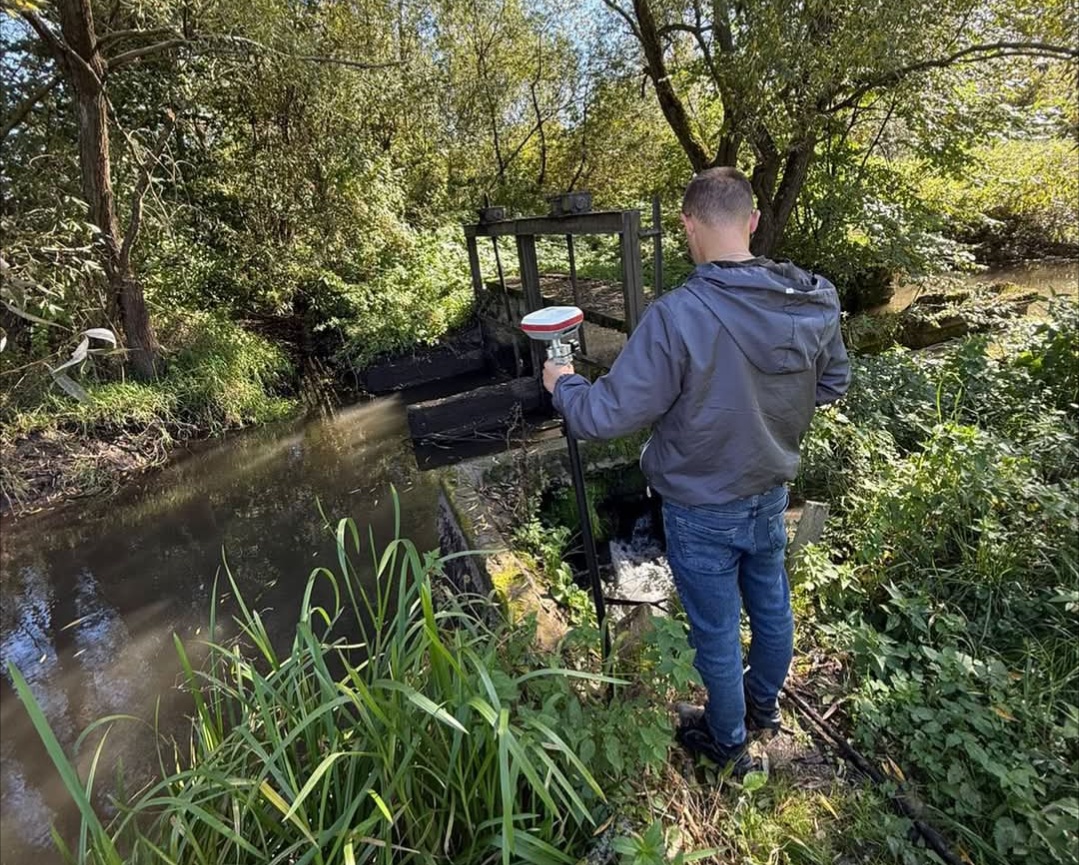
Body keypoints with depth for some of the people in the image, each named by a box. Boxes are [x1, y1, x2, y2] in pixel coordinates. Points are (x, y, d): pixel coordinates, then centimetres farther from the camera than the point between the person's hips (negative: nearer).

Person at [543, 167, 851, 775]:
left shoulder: (677, 317, -30)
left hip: (703, 513, -6)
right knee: (772, 608, 26)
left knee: (717, 633, 16)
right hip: (771, 495, 6)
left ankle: (728, 743, 41)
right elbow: (833, 383, 5)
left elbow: (611, 414, -24)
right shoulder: (814, 302, -11)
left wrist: (562, 385, -5)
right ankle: (764, 707, 53)